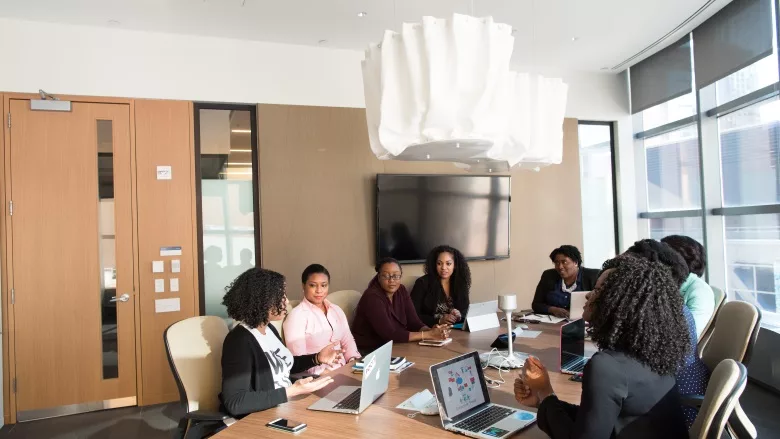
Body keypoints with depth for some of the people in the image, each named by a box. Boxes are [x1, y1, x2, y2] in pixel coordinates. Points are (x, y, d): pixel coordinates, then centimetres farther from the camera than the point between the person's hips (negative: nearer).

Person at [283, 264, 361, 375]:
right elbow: (298, 360, -14)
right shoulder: (297, 315, -9)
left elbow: (348, 341, 12)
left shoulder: (337, 310, 12)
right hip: (316, 376, -6)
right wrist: (326, 371, -24)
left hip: (343, 369, 6)